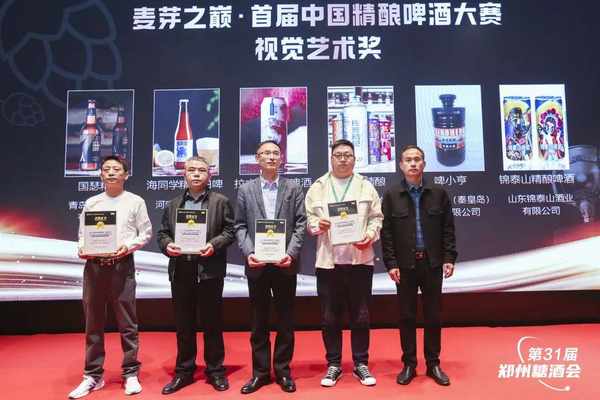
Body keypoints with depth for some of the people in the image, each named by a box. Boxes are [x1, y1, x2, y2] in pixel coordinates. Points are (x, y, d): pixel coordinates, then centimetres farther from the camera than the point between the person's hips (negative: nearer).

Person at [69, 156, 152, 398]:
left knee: (127, 323, 2)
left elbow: (146, 233, 3)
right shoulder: (91, 203, 12)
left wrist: (129, 246, -13)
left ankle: (130, 374, 14)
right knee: (93, 323, 9)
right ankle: (93, 376, 21)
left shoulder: (135, 202, 4)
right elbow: (82, 234, 12)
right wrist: (82, 249, -7)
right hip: (94, 266, 3)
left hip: (122, 265, -3)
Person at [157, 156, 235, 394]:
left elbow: (230, 231, -1)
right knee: (183, 323, 11)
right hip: (180, 270, 4)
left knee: (212, 322, 5)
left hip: (209, 270, -3)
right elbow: (162, 232, 13)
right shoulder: (174, 204, 15)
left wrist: (213, 245, -16)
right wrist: (167, 245, -7)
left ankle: (215, 371, 19)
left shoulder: (220, 201, 4)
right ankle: (184, 371, 25)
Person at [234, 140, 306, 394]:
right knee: (259, 321, 9)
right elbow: (240, 227, 3)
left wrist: (291, 253, -13)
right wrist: (248, 253, -11)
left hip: (285, 263, 0)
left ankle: (283, 370, 22)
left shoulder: (293, 189, 6)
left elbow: (300, 224, 0)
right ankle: (260, 371, 22)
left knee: (285, 320, 8)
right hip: (257, 263, 1)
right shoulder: (245, 190, 8)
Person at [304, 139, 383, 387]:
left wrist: (370, 234, -12)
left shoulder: (366, 187, 9)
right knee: (329, 317, 7)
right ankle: (333, 365, 22)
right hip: (328, 260, 0)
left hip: (360, 259, 0)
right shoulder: (317, 187, 8)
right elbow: (308, 218, 5)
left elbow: (376, 217, 5)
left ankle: (361, 363, 23)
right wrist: (317, 225, -16)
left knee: (360, 315, 8)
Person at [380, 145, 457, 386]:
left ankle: (433, 364, 23)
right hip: (405, 265, -1)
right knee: (407, 316, 7)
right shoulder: (391, 195, 1)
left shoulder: (438, 193, 5)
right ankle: (409, 365, 19)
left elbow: (448, 229, 5)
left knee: (433, 315, 9)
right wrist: (391, 264, -8)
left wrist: (449, 258, -2)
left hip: (432, 263, 1)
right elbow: (386, 232, -2)